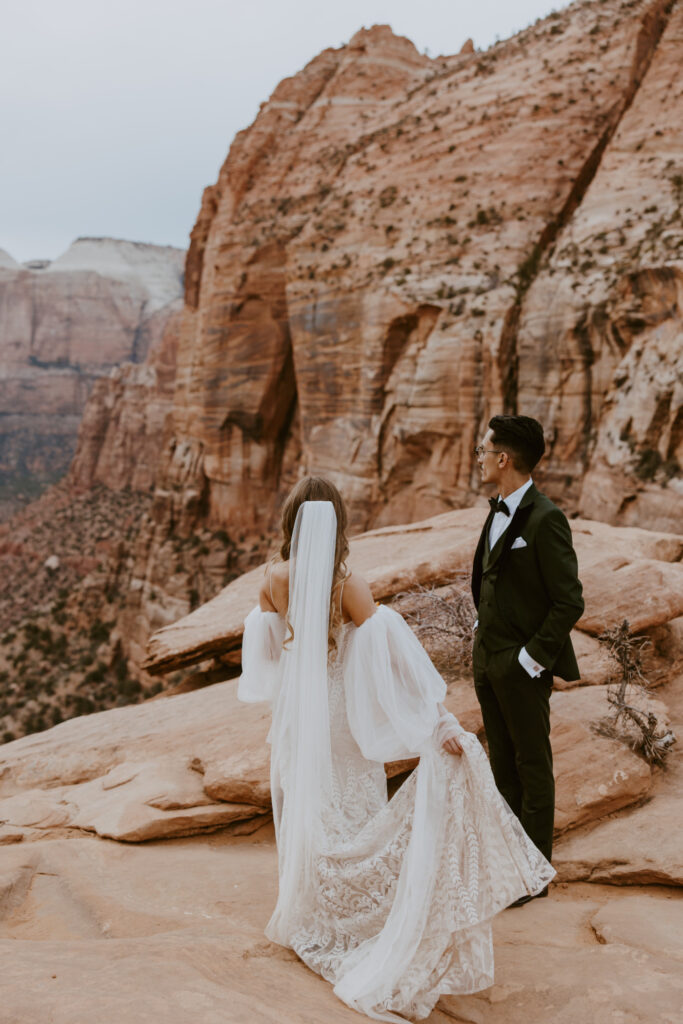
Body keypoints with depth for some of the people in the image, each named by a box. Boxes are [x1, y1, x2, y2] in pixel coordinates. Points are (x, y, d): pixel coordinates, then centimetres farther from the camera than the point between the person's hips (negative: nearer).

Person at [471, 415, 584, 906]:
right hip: (488, 659, 8)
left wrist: (531, 658, -17)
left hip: (522, 666, -8)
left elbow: (570, 602, -19)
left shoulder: (545, 519, -19)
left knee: (533, 766, 6)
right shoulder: (499, 511, 7)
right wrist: (483, 630, 13)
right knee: (503, 761, 18)